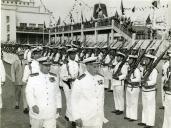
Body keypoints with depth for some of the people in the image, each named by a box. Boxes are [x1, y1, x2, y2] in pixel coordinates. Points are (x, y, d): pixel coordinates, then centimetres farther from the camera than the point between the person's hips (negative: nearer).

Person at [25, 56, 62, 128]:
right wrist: (33, 105, -23)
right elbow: (29, 93, -10)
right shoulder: (33, 77, -4)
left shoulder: (54, 78, 8)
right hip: (37, 111, -2)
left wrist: (59, 106, 13)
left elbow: (57, 93, 14)